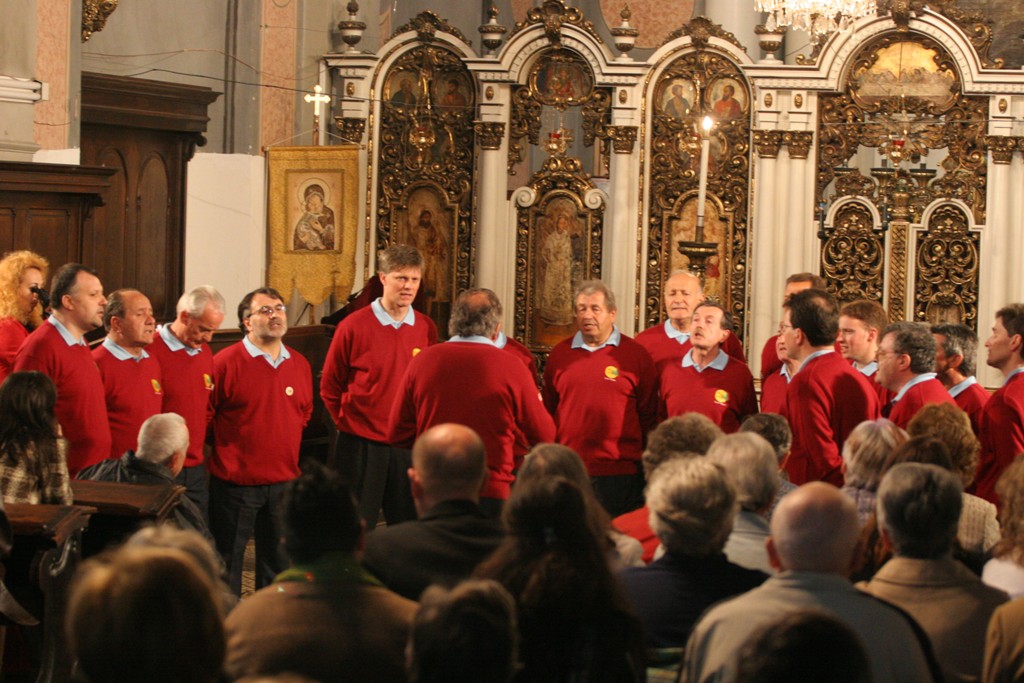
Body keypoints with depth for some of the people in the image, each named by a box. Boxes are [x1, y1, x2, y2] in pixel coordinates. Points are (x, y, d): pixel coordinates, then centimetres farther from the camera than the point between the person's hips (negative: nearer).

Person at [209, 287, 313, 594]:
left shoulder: (299, 364, 5)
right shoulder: (225, 362, -12)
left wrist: (286, 447, 12)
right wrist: (227, 447, -1)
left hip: (284, 479, 5)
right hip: (236, 481, -5)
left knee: (278, 558, 15)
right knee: (228, 559, 5)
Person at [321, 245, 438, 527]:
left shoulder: (426, 328, 3)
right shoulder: (354, 326, -7)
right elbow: (329, 388, 3)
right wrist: (349, 424, 4)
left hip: (409, 447, 3)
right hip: (360, 447, -3)